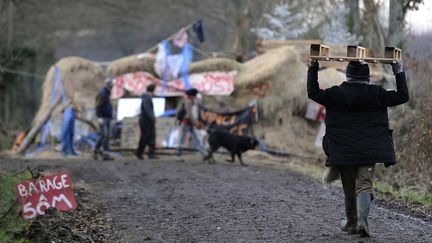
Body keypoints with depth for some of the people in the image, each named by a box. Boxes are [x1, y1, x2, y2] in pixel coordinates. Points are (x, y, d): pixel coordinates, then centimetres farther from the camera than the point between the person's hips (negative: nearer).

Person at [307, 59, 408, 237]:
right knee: (364, 185, -4)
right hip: (369, 151, -1)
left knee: (349, 189, 14)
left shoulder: (336, 94, -4)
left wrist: (313, 69, 11)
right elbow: (402, 96, 3)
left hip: (343, 151, 1)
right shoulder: (376, 94, -4)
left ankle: (351, 223, 27)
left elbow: (313, 92, 6)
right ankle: (362, 220, -26)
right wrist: (399, 72, 10)